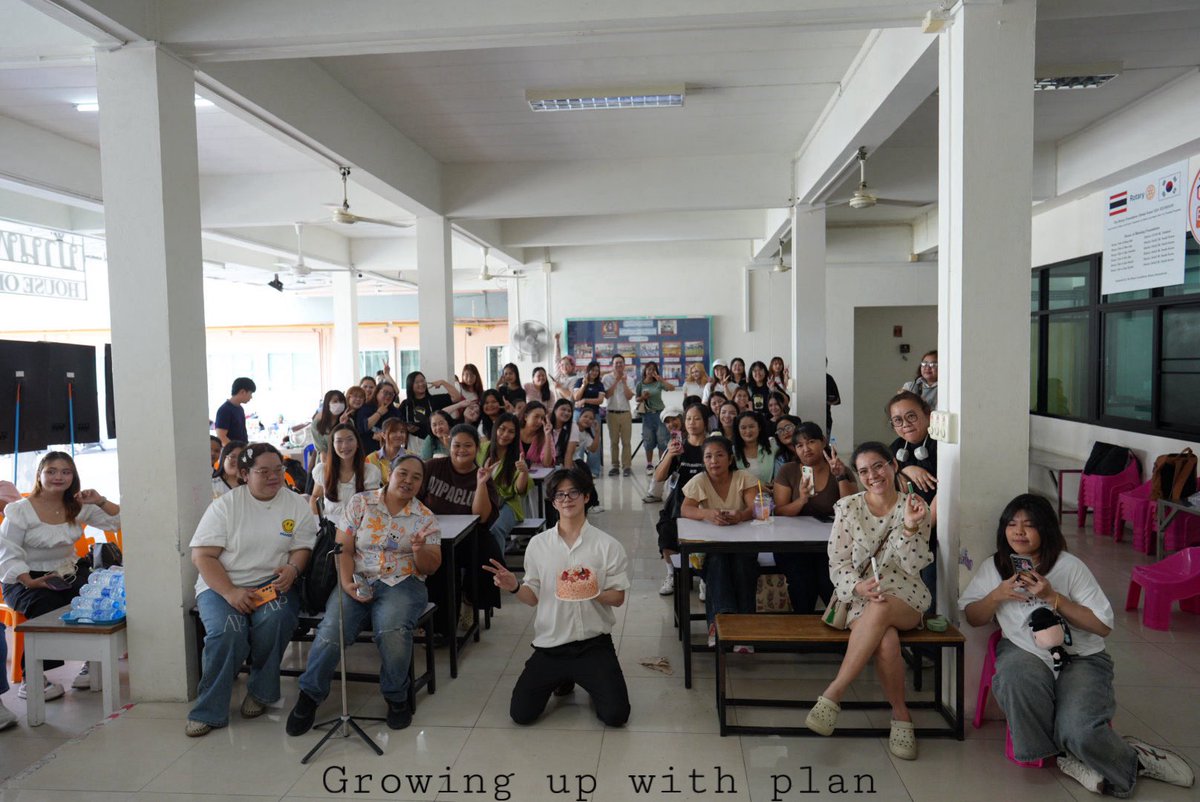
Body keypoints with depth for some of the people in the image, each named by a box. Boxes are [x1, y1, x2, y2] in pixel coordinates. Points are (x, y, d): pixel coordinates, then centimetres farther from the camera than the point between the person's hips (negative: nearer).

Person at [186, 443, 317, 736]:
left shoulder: (297, 505, 7)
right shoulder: (225, 505, 0)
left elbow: (304, 548, 6)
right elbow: (202, 556, -5)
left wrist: (293, 569, -18)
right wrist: (230, 593, -18)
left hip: (273, 582, 1)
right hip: (222, 585, -1)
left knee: (275, 617, -32)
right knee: (227, 630, -30)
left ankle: (260, 692, -7)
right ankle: (208, 711, -11)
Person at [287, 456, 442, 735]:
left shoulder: (425, 518, 8)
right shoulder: (360, 503, 7)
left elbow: (431, 568, 5)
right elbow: (343, 549, 3)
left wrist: (420, 550, -17)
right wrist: (347, 583, -13)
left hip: (402, 584, -1)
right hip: (358, 582, 1)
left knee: (392, 630, -33)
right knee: (331, 631, -27)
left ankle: (396, 697, -8)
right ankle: (309, 696, -2)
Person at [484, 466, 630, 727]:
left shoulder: (608, 545, -5)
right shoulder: (538, 544, 1)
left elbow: (618, 597, -3)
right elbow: (534, 597, 5)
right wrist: (514, 587, -16)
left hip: (593, 643, -2)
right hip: (550, 644, 2)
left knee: (615, 715, -12)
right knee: (520, 713, -3)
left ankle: (592, 682, 23)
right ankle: (563, 678, 27)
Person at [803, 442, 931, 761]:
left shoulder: (914, 507, 1)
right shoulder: (847, 508, 1)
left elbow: (914, 566, -7)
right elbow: (837, 564, -1)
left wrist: (909, 527, -22)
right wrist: (859, 586, -22)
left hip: (905, 598, 0)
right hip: (861, 598, 0)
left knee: (879, 611, -37)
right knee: (886, 641, -34)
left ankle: (833, 694, -31)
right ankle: (900, 715, -11)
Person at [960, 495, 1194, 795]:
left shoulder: (1070, 566, -1)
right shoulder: (993, 567, 8)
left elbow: (1103, 626, -4)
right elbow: (973, 618, 8)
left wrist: (1053, 597, -15)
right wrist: (998, 595, -10)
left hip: (1079, 657, -2)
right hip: (1025, 652, 2)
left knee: (1081, 732, -28)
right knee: (1016, 679, -36)